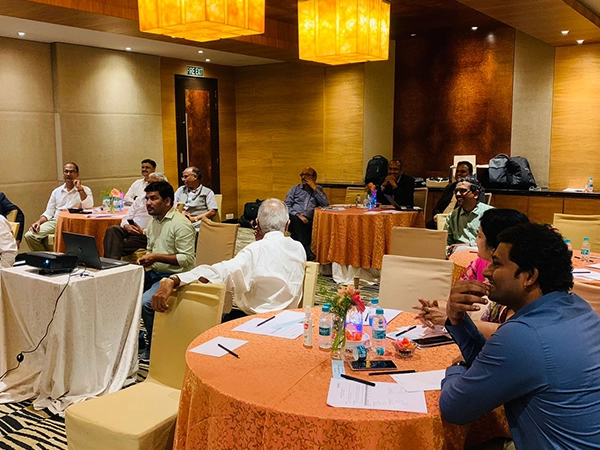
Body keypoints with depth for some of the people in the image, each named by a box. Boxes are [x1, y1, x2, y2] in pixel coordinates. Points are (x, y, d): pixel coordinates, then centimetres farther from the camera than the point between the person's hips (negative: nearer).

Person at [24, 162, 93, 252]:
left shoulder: (85, 190, 8)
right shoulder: (56, 191, 21)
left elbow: (88, 207, -10)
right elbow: (49, 212, 18)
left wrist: (80, 189, -12)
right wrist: (39, 222, 0)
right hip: (55, 222, 5)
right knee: (29, 236, -16)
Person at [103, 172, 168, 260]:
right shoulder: (139, 199, 24)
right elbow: (127, 218, 21)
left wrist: (143, 231, -18)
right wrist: (127, 226, -3)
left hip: (145, 235, -6)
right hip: (129, 230, 6)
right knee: (112, 229, -27)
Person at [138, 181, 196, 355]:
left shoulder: (181, 224, -15)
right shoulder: (153, 221, 14)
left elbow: (188, 259, -20)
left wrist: (157, 257, -22)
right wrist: (145, 259, 4)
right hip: (154, 273, 9)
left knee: (145, 302, -28)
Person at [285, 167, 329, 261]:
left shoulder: (318, 189, 25)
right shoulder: (295, 189, 24)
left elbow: (326, 204, 6)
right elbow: (286, 206, 10)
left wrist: (314, 188, 4)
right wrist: (298, 215, -9)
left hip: (308, 221, 1)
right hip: (293, 219, -1)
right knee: (296, 221, -37)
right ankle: (307, 252, -45)